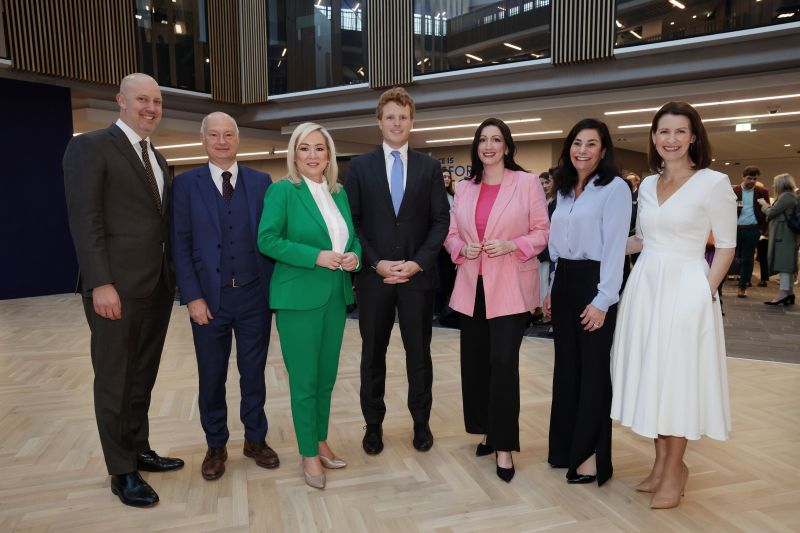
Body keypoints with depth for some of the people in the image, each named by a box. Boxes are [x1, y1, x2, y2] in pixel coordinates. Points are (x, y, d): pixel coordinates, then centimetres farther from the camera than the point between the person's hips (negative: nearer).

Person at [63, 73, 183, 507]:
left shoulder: (158, 160, 17)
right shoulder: (90, 147, -6)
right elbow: (84, 220, -13)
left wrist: (172, 275, 11)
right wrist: (101, 283, -19)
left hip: (157, 287, 7)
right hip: (117, 288, -7)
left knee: (143, 378, 16)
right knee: (115, 382, 5)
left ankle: (140, 451, 31)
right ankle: (121, 471, 19)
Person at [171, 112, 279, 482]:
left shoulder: (261, 182, 4)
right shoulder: (186, 184, 2)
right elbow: (180, 244, -2)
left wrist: (273, 289, -2)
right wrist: (192, 297, -9)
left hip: (255, 296, 1)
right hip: (209, 298, 0)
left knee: (254, 372, 12)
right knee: (211, 377, 11)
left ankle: (255, 439, 31)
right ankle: (215, 446, 31)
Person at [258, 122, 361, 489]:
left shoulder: (340, 193, 11)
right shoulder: (282, 190, -6)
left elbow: (353, 237, 17)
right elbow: (267, 240, -13)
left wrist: (355, 256, -6)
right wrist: (316, 256, -21)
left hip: (336, 297, 6)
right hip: (299, 298, -6)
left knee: (327, 377, 15)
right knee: (304, 381, 3)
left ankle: (321, 442, 33)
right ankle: (309, 455, 19)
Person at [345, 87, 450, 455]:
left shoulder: (430, 167, 6)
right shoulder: (360, 166, 4)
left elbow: (440, 220, 1)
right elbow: (352, 221, 0)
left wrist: (418, 262, -11)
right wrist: (376, 263, -11)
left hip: (418, 274, 0)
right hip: (373, 275, 0)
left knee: (419, 352, 10)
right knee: (372, 353, 10)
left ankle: (421, 421, 27)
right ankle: (373, 424, 26)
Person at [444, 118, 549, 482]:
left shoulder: (527, 183, -1)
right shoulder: (464, 188, 11)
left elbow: (542, 231, -1)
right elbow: (451, 234, 14)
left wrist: (510, 245, -16)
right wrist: (462, 248, -6)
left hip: (510, 288, -4)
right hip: (472, 287, 5)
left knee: (503, 362, -9)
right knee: (475, 361, 10)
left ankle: (504, 446, 5)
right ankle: (489, 430, 29)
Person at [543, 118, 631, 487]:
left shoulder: (615, 188, -8)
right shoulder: (564, 191, 13)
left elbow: (615, 246, -14)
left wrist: (602, 300, -18)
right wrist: (552, 289, 14)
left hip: (593, 284, -7)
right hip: (563, 282, 7)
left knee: (593, 370, 3)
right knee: (566, 367, 13)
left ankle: (591, 455, 16)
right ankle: (565, 446, 26)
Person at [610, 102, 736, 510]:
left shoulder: (713, 183, -6)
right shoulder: (647, 185, 10)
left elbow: (726, 246, -5)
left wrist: (706, 291, -11)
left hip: (685, 289, -5)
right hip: (644, 286, 6)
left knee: (676, 378, 3)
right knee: (650, 376, 11)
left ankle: (674, 469, 22)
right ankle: (661, 462, 27)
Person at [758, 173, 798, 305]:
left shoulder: (786, 196, -13)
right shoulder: (790, 196, 19)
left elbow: (771, 213, -12)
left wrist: (764, 205, 5)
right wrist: (766, 205, 13)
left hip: (783, 235, -10)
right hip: (786, 234, 10)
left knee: (783, 263, -13)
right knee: (787, 263, 11)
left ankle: (783, 294, -15)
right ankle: (789, 292, 15)